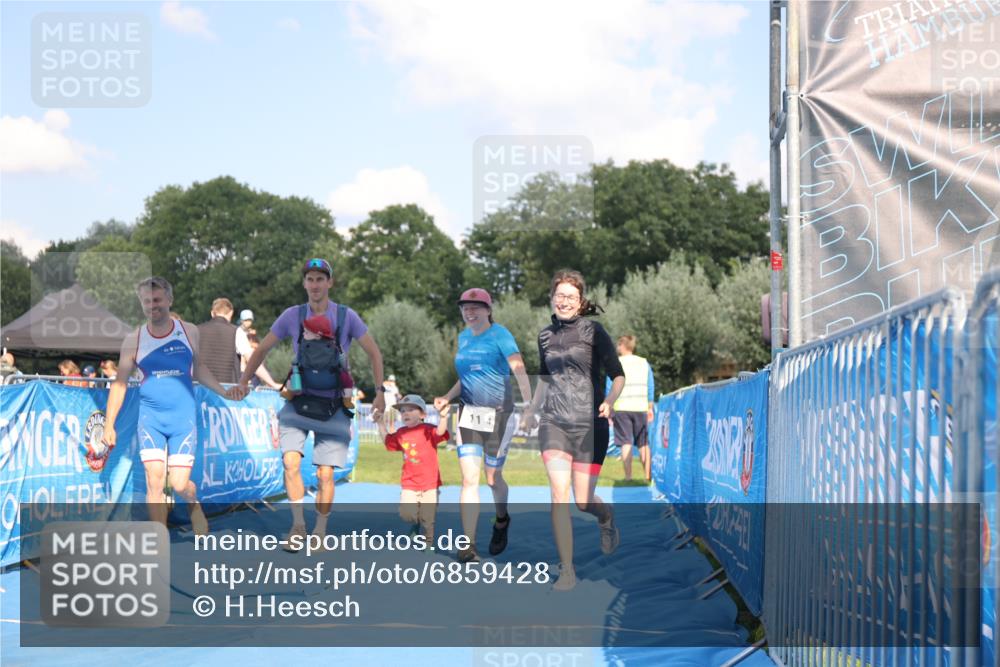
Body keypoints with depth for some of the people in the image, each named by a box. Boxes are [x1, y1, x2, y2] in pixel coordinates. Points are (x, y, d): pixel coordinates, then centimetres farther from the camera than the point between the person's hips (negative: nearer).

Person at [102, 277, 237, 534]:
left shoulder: (189, 332, 2)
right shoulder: (134, 340, -1)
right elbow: (119, 383, 6)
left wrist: (224, 392, 8)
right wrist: (109, 424, 3)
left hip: (184, 417, 0)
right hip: (150, 417, 0)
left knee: (179, 484, -5)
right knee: (154, 481, -9)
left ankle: (194, 506, 31)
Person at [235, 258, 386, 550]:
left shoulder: (346, 316, -3)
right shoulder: (292, 316, 1)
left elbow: (374, 353, 4)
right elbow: (262, 349, 12)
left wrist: (380, 392, -3)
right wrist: (243, 381, 3)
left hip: (332, 407, -1)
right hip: (298, 403, 1)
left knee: (325, 474, -2)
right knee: (291, 461, -18)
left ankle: (320, 532, 16)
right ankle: (298, 524, -2)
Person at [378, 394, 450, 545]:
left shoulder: (427, 430, -9)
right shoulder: (401, 433, 6)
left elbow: (440, 432, -28)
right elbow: (387, 440, 22)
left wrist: (443, 417, -43)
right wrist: (381, 424, 16)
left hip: (429, 483, -3)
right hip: (409, 484, 3)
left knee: (427, 518, 4)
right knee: (407, 514, -12)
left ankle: (428, 543, 25)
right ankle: (416, 523, 22)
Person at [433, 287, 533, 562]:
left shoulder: (500, 335, -8)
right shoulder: (464, 337, 11)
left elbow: (519, 370, -18)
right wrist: (447, 397, 7)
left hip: (498, 414, -4)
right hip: (469, 414, 4)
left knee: (493, 478, 6)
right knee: (469, 479, -6)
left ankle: (501, 521, 38)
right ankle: (468, 545, -7)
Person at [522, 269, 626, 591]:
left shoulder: (593, 332, -3)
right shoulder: (546, 336, 10)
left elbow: (618, 375, -1)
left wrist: (609, 401, -19)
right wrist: (531, 409, 33)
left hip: (589, 425, -3)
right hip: (554, 423, 3)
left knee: (583, 501, 1)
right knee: (559, 492, -14)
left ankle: (607, 518, 40)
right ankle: (567, 571, -8)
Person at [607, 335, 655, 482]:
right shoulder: (644, 363, 9)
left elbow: (610, 388, -5)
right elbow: (650, 388, 10)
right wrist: (650, 408, 17)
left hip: (621, 408, -3)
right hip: (641, 408, 3)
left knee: (626, 443, -3)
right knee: (644, 444, 9)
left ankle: (628, 476, -8)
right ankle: (648, 476, 7)